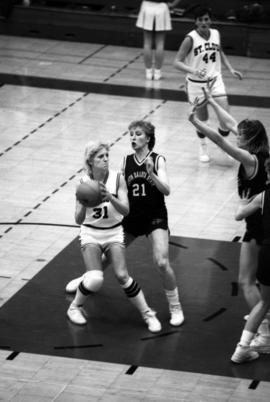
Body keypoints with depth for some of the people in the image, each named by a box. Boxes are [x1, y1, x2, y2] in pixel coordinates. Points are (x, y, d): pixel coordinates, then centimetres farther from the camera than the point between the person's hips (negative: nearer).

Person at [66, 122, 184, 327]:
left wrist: (151, 174, -38)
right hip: (132, 216, 4)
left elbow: (166, 190, -23)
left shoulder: (157, 160, -11)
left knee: (162, 262, -20)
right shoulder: (126, 161, 0)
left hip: (155, 217, -4)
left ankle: (175, 306, -2)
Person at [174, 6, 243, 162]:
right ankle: (203, 147, 35)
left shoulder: (216, 34, -2)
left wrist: (231, 69, 8)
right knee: (202, 119, 9)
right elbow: (177, 62, -19)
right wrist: (193, 70, -35)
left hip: (215, 80, 3)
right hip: (196, 83, -3)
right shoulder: (190, 39, -16)